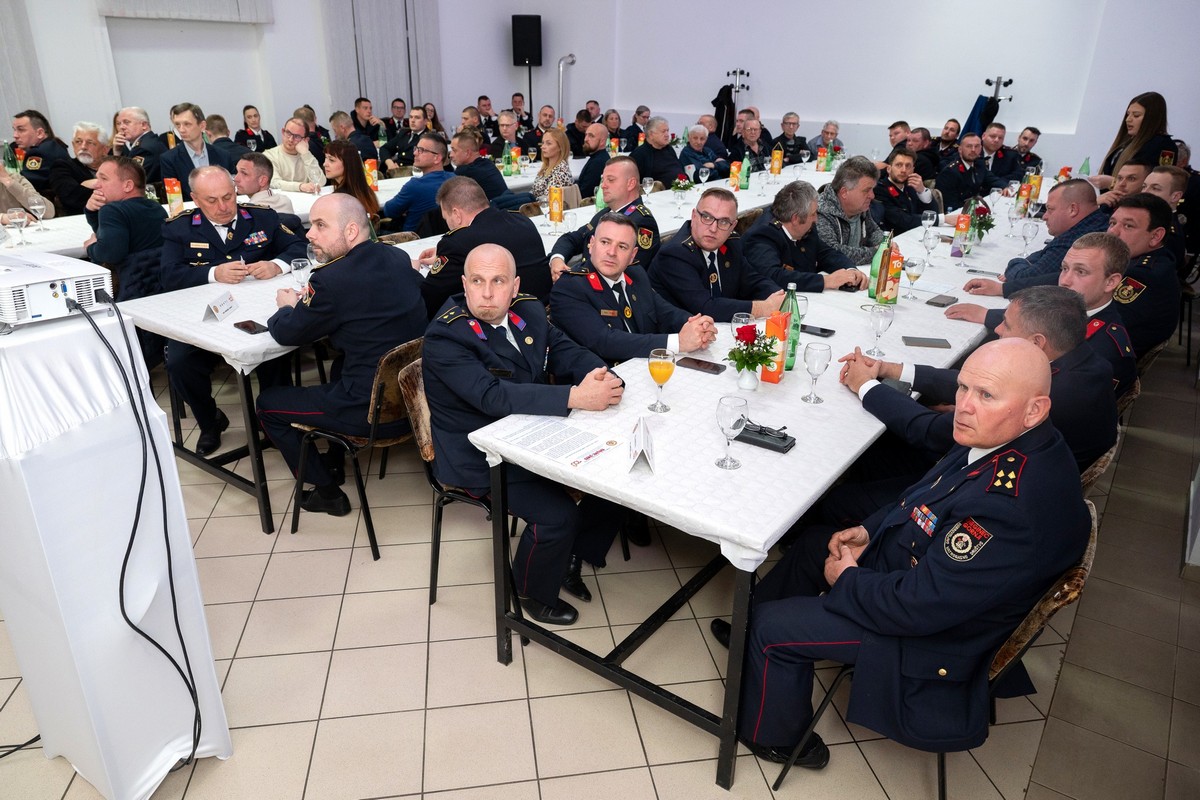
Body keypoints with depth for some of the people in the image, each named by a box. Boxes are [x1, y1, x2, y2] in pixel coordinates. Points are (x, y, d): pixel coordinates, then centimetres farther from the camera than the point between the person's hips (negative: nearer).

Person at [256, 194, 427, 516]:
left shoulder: (332, 279, -20)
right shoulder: (398, 258, 3)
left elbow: (287, 333, -5)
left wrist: (288, 306, 17)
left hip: (375, 413, -8)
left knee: (267, 402, 13)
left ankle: (327, 492, 20)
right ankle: (337, 456, 46)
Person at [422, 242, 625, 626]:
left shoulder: (529, 311, 2)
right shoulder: (444, 337, -21)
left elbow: (569, 352, -1)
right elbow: (493, 396, -33)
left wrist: (600, 377, -26)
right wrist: (576, 397, -40)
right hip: (482, 458, -7)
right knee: (558, 514, -22)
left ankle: (572, 558, 20)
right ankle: (534, 593, 10)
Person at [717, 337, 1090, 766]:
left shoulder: (1016, 506, -39)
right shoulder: (1000, 439, -10)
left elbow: (916, 607, -33)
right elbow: (927, 492, 10)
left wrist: (846, 578, -16)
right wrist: (869, 530, -1)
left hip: (927, 634, -9)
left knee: (771, 626, -6)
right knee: (812, 542, 20)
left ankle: (772, 737, 23)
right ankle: (753, 636, 42)